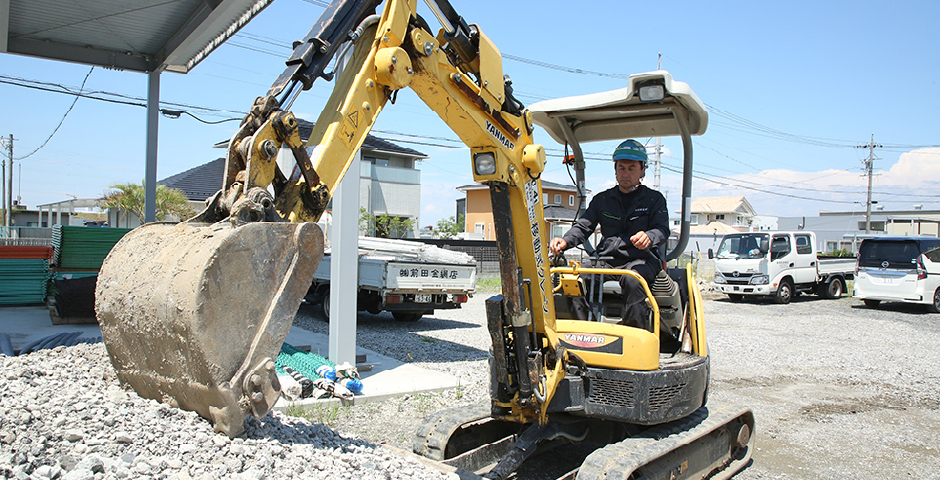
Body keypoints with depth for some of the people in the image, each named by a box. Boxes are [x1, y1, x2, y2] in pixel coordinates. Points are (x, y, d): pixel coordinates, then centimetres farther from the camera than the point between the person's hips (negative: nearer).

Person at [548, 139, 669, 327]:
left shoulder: (654, 199, 11)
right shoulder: (602, 200, 19)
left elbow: (662, 229, -4)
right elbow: (583, 227, 9)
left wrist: (649, 237, -30)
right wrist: (564, 241, -14)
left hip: (641, 260, -3)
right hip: (606, 261, 3)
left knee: (632, 279, -38)